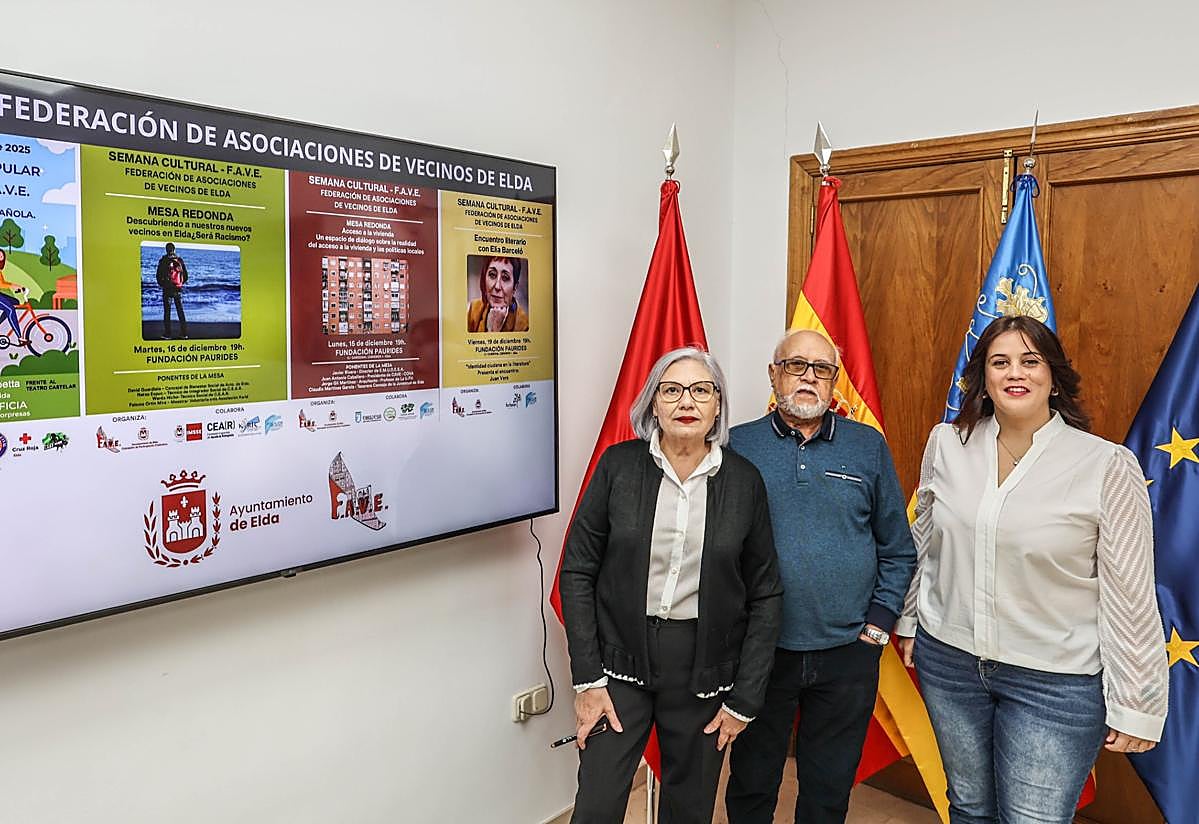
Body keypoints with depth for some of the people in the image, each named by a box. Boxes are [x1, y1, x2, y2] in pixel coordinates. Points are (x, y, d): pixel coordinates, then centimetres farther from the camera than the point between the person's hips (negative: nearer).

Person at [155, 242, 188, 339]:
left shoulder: (163, 261, -7)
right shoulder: (180, 260, 2)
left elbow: (158, 275, -5)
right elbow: (185, 276, 7)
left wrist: (161, 284, 12)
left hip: (167, 290, -3)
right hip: (179, 289, 3)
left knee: (167, 312, 2)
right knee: (180, 311, 10)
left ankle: (167, 334, 2)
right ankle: (184, 333, 9)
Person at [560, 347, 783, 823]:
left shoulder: (744, 481, -3)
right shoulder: (619, 465, -6)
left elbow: (764, 596, 1)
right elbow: (577, 572, -3)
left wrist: (744, 699, 0)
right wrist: (587, 679, -6)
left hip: (704, 672, 1)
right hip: (619, 662, -1)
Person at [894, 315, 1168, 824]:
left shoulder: (1107, 466, -14)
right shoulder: (947, 444, -3)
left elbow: (1130, 597, -10)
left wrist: (1136, 706, -7)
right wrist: (910, 621, 16)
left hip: (1055, 682, -3)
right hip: (948, 660, 4)